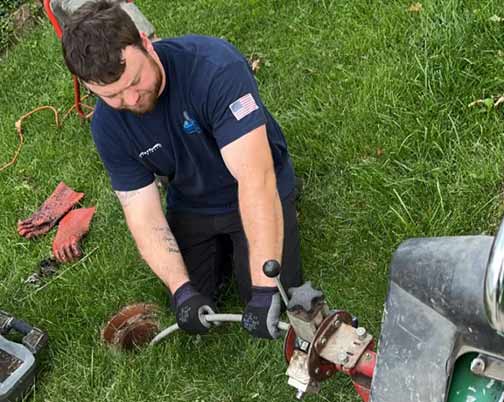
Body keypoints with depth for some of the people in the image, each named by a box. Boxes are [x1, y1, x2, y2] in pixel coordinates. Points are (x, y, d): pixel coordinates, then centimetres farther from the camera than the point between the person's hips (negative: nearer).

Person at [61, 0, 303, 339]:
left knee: (275, 306, -10)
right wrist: (181, 289, -31)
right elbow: (144, 215, -15)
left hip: (259, 194, -3)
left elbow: (256, 179, -41)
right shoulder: (108, 126, -19)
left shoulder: (216, 66, -36)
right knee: (192, 311, 3)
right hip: (191, 205, 4)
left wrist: (264, 288, -45)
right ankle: (221, 245, 29)